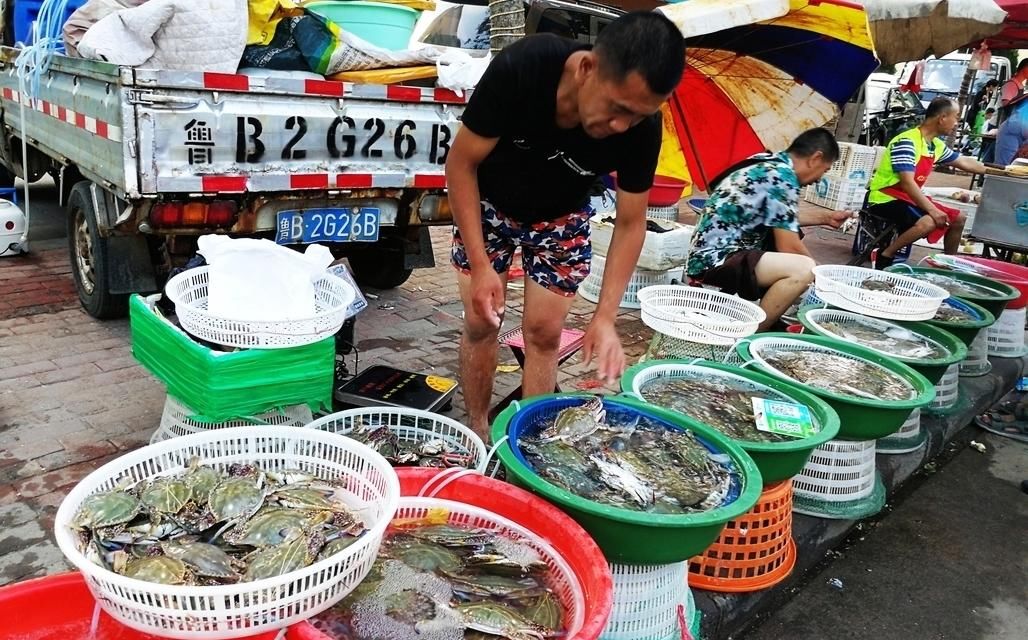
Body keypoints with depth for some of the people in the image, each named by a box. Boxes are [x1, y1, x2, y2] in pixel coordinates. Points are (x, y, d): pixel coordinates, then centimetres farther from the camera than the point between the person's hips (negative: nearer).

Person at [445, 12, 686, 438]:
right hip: (488, 203, -1)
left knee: (544, 332, 0)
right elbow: (461, 164, -24)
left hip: (560, 217, 2)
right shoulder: (519, 68, -36)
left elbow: (630, 223, -16)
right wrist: (480, 266, -28)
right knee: (482, 322, 1)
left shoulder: (641, 129, -29)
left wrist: (605, 317, -24)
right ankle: (477, 434, 19)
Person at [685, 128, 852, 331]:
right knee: (803, 269, -27)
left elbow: (779, 219, 30)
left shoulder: (768, 164, 13)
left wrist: (824, 217, 35)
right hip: (715, 262, -11)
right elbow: (789, 248, -13)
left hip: (713, 254, 11)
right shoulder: (783, 177, -14)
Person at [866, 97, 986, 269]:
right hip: (885, 199, -9)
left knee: (958, 218, 11)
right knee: (929, 222, -32)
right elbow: (907, 183, -27)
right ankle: (885, 255, -17)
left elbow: (964, 162, 23)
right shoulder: (907, 142, -21)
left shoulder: (936, 145, 6)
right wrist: (933, 210, -30)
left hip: (910, 198, 9)